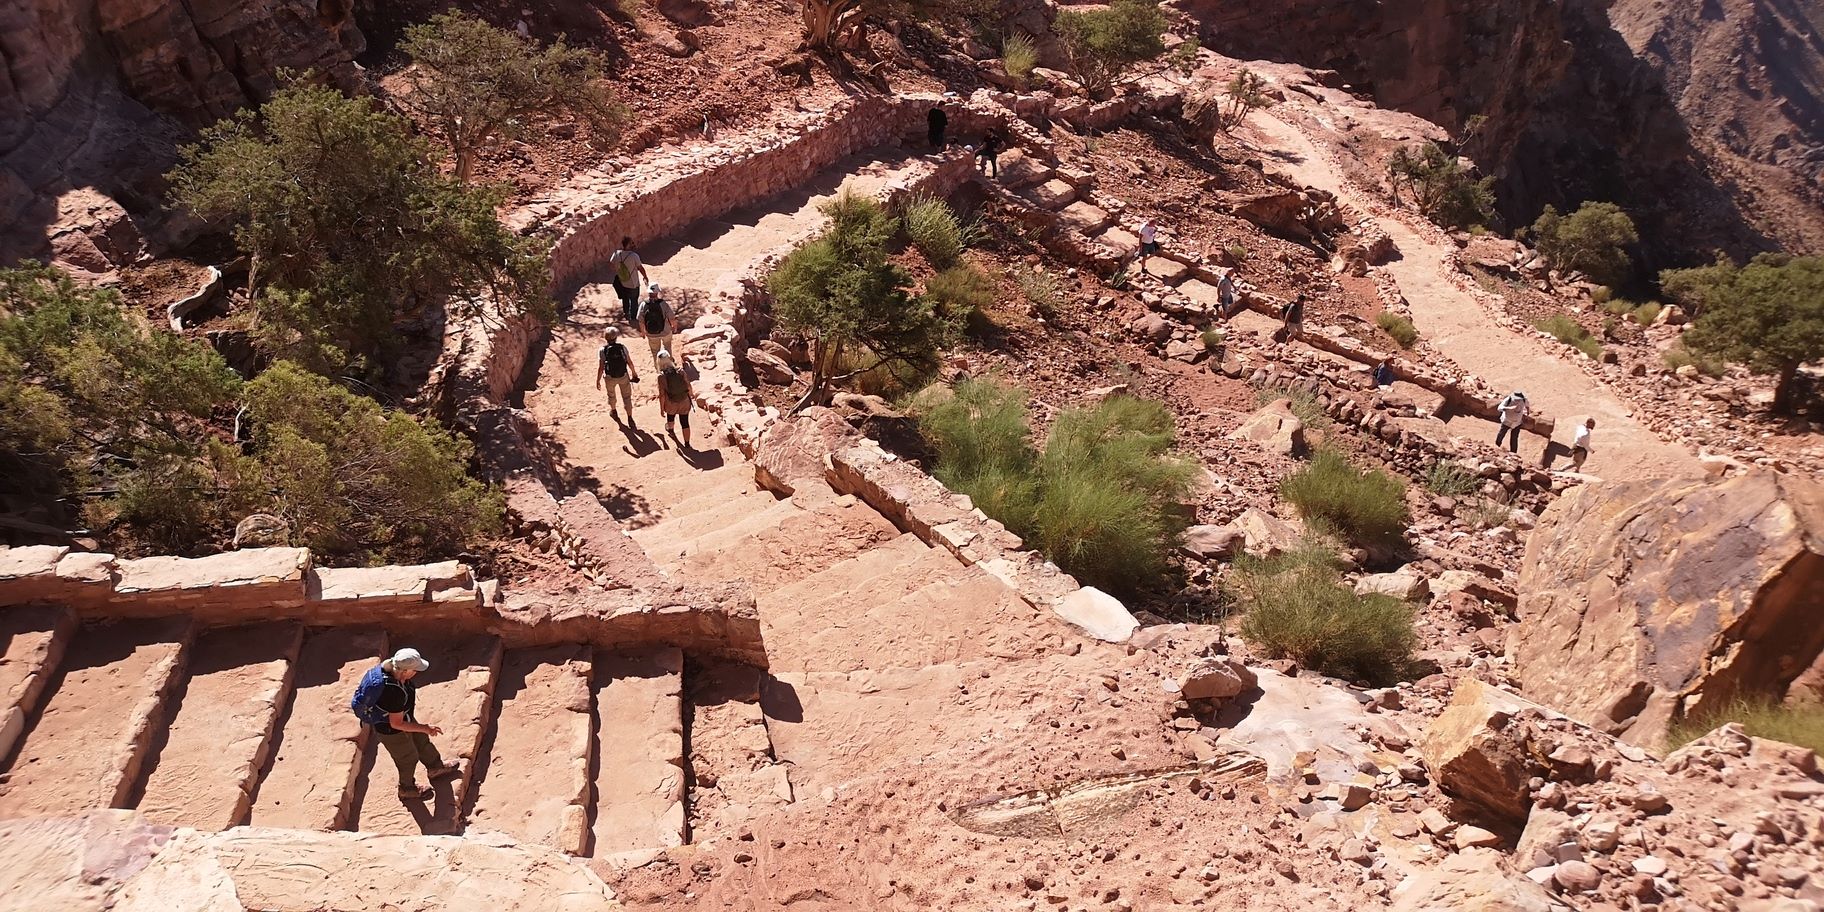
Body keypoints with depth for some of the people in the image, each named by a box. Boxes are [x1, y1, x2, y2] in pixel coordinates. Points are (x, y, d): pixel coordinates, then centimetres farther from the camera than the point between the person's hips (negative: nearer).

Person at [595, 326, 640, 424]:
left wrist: (598, 381, -7)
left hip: (610, 378, 0)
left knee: (611, 394, 28)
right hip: (623, 376, 0)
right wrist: (634, 372, 14)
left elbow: (600, 368, -17)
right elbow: (629, 362, -4)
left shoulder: (603, 350, -18)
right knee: (626, 396, 14)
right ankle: (630, 417, 18)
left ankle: (613, 410, 51)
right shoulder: (622, 348, -13)